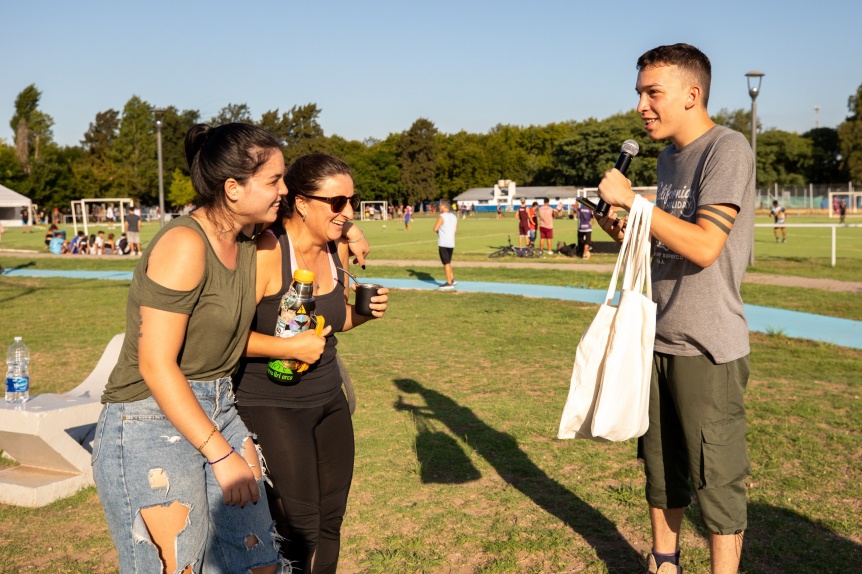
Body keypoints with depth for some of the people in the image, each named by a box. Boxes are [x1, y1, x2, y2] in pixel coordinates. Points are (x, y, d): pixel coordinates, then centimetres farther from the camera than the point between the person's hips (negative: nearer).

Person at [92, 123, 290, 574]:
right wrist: (221, 454, -19)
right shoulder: (184, 244, -20)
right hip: (153, 423, -8)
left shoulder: (248, 244, 5)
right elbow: (155, 365, -21)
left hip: (218, 412, 8)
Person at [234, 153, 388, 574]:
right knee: (299, 529, -3)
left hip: (328, 400, 7)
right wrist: (289, 347, -25)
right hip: (270, 404, -7)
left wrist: (365, 311, -1)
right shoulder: (266, 251, -20)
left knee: (329, 522, 14)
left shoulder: (337, 249, 3)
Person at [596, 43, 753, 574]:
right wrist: (628, 236, 3)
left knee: (716, 478, 1)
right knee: (661, 466, 17)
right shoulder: (669, 157, 14)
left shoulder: (728, 149, -12)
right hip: (658, 341, 8)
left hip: (707, 349, -8)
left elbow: (704, 247, -23)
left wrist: (632, 200, -20)